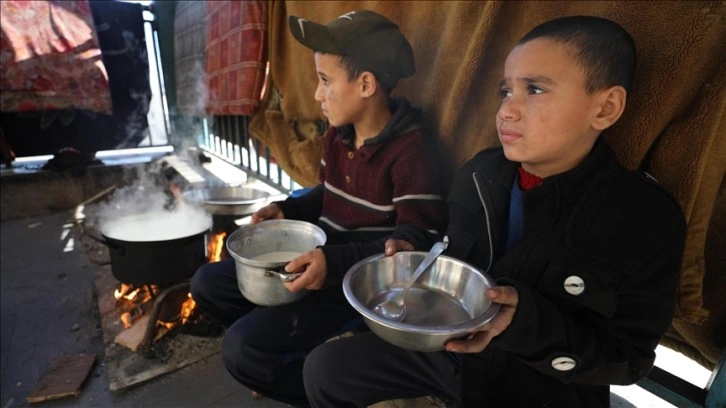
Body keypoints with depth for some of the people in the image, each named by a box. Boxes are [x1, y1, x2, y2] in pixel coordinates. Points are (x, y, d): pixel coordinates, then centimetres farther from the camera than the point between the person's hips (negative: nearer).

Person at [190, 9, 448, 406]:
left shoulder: (412, 149, -20)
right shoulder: (337, 133, 6)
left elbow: (417, 238, -23)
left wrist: (337, 263, -33)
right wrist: (287, 209, 1)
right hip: (319, 259, 9)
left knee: (243, 348, -20)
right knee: (208, 283, 6)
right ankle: (291, 351, 16)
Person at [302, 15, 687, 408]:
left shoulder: (649, 220, -20)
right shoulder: (478, 172, -8)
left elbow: (628, 357, -13)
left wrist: (527, 322, -30)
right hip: (445, 348, 4)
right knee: (323, 367, 2)